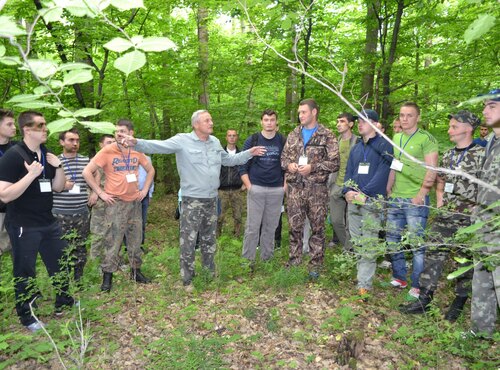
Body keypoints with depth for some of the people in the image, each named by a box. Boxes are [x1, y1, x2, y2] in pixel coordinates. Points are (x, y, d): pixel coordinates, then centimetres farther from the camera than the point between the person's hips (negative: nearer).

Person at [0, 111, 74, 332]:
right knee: (25, 272, 7)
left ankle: (63, 303, 37)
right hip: (23, 226, -7)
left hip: (48, 222, 7)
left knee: (60, 263, 17)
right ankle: (27, 317, 25)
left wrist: (58, 167, -7)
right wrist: (31, 175, -29)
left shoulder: (46, 155, 6)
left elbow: (58, 187, 9)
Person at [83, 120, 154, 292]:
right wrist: (101, 193, -9)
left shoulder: (137, 151, 5)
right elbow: (87, 172, -7)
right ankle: (107, 277, 12)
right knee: (113, 241, -1)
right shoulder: (107, 151, -7)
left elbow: (150, 170, 19)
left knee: (135, 239, 12)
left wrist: (145, 190, 8)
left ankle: (136, 271, 27)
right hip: (116, 202, -4)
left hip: (135, 201, 4)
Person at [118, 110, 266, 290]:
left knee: (209, 240, 19)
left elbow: (228, 160, 22)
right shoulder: (182, 140, -11)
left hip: (212, 200, 6)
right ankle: (187, 279, 17)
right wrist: (135, 142, -37)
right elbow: (158, 145, -22)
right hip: (192, 201, -6)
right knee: (188, 242, 1)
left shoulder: (215, 142, 9)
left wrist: (249, 153, 22)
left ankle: (210, 272, 36)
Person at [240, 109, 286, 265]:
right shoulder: (252, 140, 1)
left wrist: (286, 185, 2)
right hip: (256, 189, -2)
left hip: (277, 190, 2)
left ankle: (267, 258, 21)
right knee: (252, 226, 0)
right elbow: (243, 166, 1)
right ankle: (248, 259, 11)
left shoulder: (283, 141, 7)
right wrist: (249, 186, -6)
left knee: (271, 227, 9)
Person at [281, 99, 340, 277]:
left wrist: (313, 167, -17)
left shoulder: (327, 136, -2)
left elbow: (335, 163, -6)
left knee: (317, 228, 6)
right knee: (294, 227, 10)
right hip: (295, 188, 4)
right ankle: (294, 261, 24)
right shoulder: (293, 135, 12)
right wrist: (289, 165, -6)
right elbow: (284, 157, 17)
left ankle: (315, 265, 18)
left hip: (317, 189, -3)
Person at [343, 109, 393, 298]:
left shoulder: (384, 145, -2)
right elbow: (349, 172, 14)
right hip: (353, 201, 7)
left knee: (369, 244, -7)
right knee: (356, 241, 12)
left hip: (372, 201, -6)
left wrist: (364, 193, -19)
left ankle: (364, 284, -4)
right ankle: (365, 272, 28)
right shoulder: (356, 148, 18)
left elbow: (382, 173, -13)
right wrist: (347, 190, -5)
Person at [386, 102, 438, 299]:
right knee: (392, 239, 12)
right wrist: (388, 190, 12)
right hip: (395, 199, 7)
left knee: (417, 243, -1)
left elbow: (432, 171, -11)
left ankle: (417, 286, 12)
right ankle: (399, 277, 29)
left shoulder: (426, 139, -6)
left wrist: (421, 195, -15)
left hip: (415, 199, -7)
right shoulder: (396, 138, 13)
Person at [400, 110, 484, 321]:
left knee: (466, 262, 8)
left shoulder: (481, 155, -9)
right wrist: (440, 204, 11)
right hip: (444, 217, 6)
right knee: (433, 256, 5)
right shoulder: (447, 156, 11)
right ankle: (424, 301, 12)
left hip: (469, 220, -6)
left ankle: (459, 303, 24)